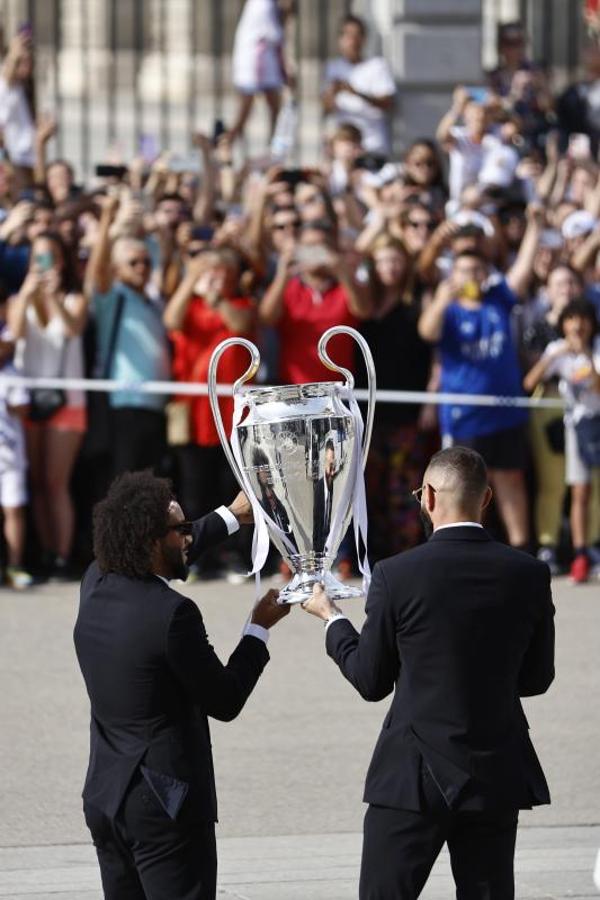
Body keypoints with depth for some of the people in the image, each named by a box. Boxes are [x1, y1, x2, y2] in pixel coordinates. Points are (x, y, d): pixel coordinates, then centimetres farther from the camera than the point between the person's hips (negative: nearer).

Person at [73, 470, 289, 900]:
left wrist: (231, 517, 31)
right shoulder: (171, 613, -20)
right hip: (165, 802, -8)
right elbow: (226, 702, -10)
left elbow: (168, 555, 26)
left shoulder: (96, 586, 3)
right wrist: (260, 628, 2)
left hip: (105, 797, 8)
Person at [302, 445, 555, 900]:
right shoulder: (529, 575, -3)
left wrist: (331, 618, 15)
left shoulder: (397, 575, -12)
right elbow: (537, 678, 6)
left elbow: (370, 681, -1)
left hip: (414, 777, -3)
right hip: (497, 777, 3)